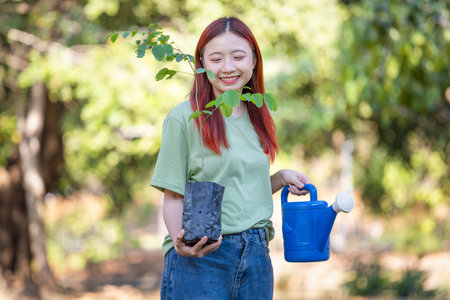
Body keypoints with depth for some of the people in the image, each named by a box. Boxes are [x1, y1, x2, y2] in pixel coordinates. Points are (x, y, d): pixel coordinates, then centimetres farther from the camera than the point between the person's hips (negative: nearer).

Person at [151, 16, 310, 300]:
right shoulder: (184, 118, -5)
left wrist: (281, 178, 6)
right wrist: (179, 240, -22)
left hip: (256, 256, 5)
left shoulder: (258, 119, 12)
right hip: (200, 258, -5)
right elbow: (174, 197, -5)